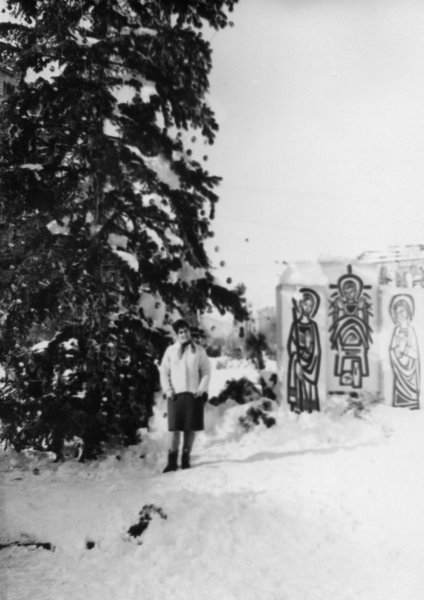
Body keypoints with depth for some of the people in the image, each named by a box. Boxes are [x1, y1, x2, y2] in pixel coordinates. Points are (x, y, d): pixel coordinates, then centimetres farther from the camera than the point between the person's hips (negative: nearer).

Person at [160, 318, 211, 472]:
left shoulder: (198, 350, 7)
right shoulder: (170, 351, 7)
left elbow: (206, 372, 7)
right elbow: (164, 372, 8)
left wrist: (201, 389, -5)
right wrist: (168, 390, -3)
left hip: (193, 394, 1)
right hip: (175, 394, 0)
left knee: (190, 428, 3)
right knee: (174, 428, -4)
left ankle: (186, 458, 13)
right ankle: (172, 461, 0)